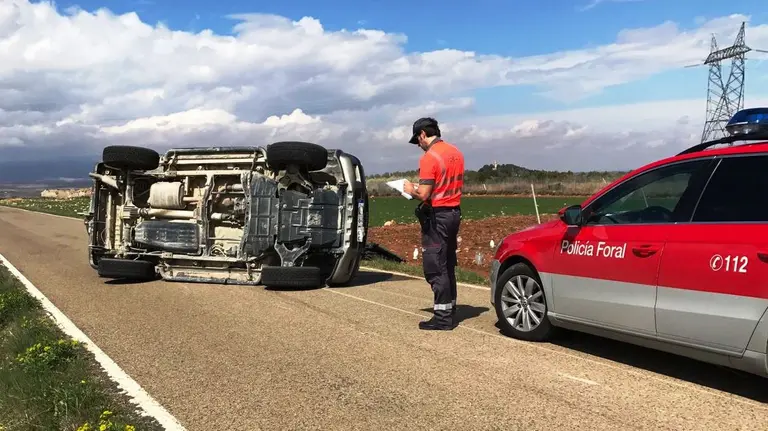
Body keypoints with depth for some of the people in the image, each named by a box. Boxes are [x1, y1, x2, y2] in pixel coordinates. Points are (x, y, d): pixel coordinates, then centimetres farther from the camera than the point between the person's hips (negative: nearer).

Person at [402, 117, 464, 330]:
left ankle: (443, 317, 0)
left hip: (436, 216, -9)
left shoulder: (429, 157, -16)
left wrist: (411, 190, 0)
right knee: (448, 266, 15)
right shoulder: (456, 152, 10)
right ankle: (450, 312, 21)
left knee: (435, 268, -2)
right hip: (454, 212, 9)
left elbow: (424, 195, -20)